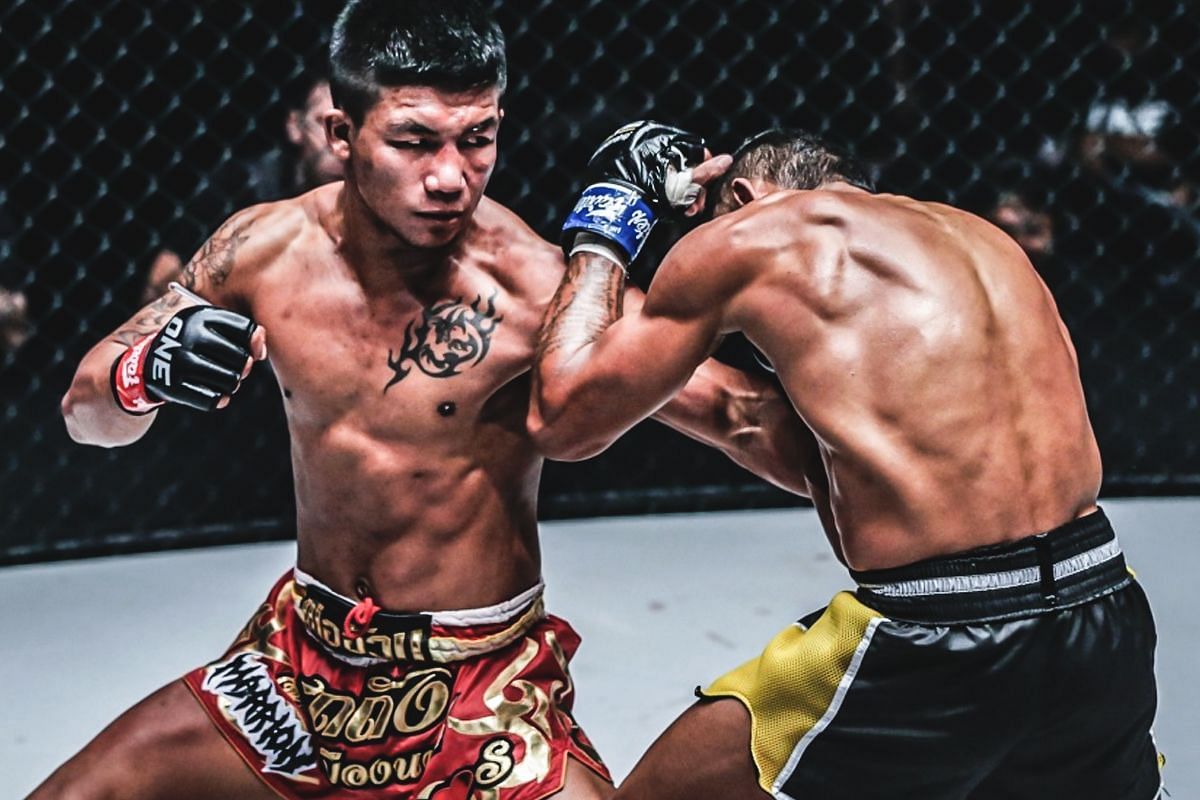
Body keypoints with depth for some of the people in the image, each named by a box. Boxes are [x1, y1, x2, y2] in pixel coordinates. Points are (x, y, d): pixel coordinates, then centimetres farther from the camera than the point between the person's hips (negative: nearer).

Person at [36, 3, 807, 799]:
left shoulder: (538, 289, -21)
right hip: (301, 662, 4)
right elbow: (88, 414, 3)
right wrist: (147, 372, -16)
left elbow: (747, 414, -19)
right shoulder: (268, 248, -7)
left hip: (482, 695, -3)